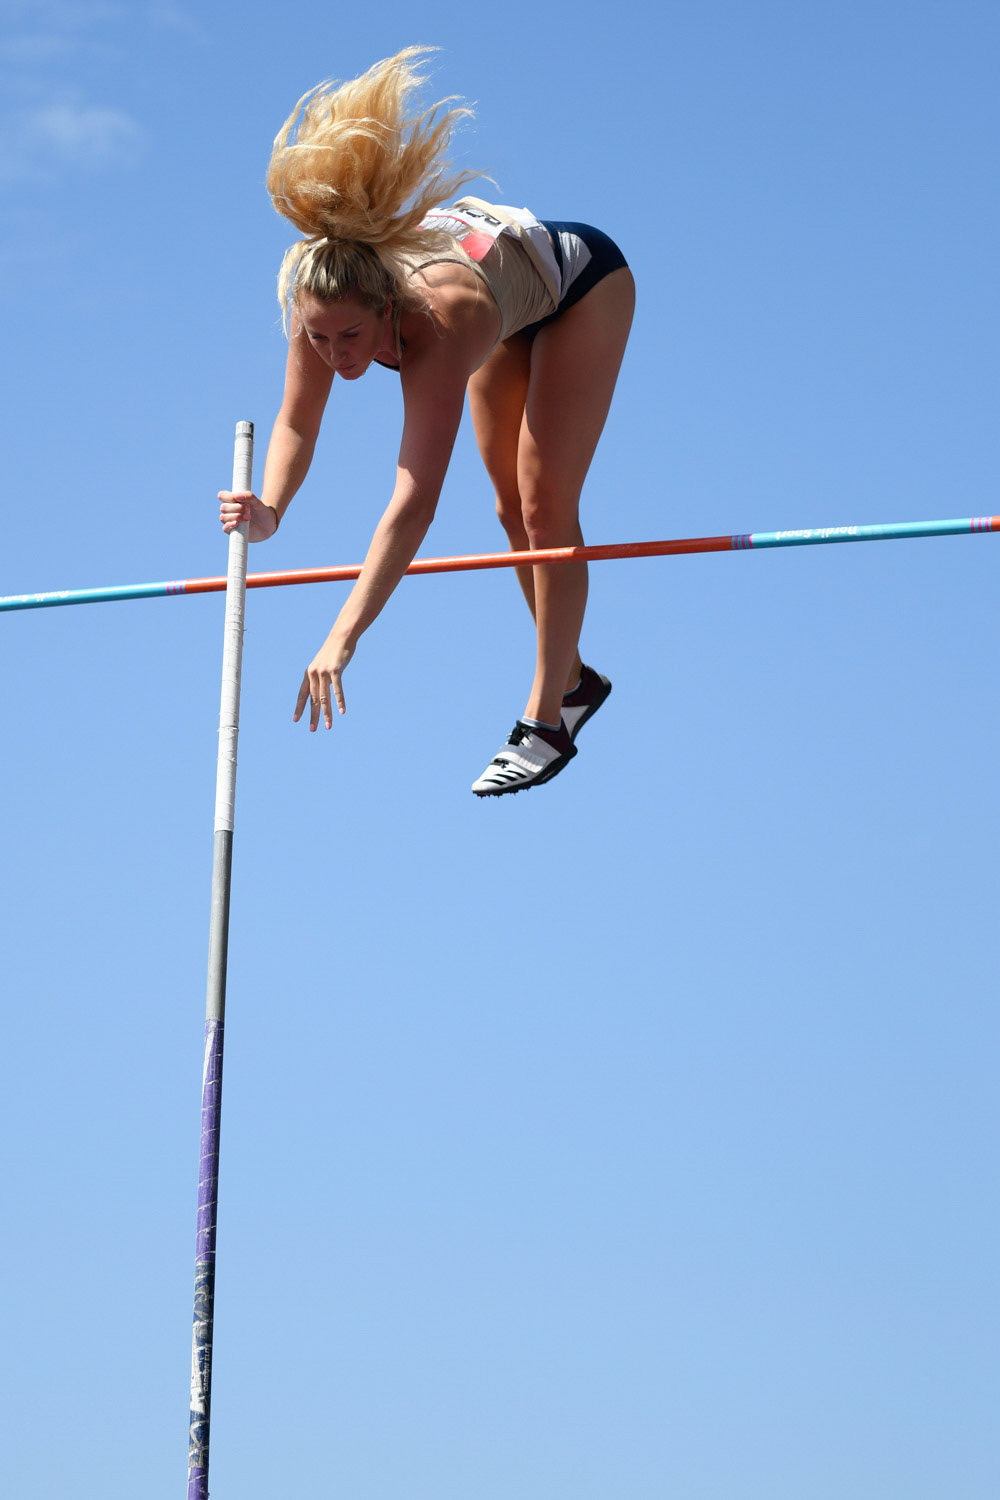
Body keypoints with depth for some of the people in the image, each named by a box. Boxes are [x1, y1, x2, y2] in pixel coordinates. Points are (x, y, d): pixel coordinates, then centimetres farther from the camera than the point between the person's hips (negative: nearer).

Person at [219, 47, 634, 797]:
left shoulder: (437, 324, -48)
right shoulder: (322, 300, -33)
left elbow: (414, 504, -52)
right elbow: (297, 423, -16)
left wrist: (342, 638, -57)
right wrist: (270, 511, -36)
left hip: (583, 278, -6)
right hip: (514, 301, 6)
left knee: (545, 505, -10)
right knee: (512, 509, 11)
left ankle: (547, 722, -3)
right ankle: (571, 678, 27)